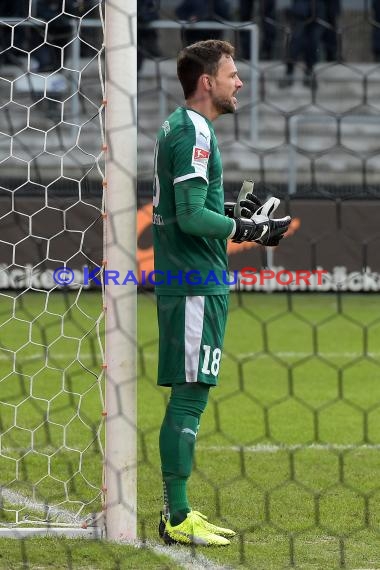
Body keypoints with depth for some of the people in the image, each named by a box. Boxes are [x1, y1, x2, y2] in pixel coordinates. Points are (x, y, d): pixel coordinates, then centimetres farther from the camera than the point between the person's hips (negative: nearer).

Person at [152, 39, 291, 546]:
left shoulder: (179, 128, 16)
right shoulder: (194, 133, -16)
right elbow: (192, 217, -21)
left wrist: (231, 211, 13)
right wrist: (248, 230, -12)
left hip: (186, 281, 10)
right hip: (196, 285, -10)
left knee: (187, 398, 13)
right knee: (189, 396, -7)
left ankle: (177, 511, 18)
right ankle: (178, 519, -5)